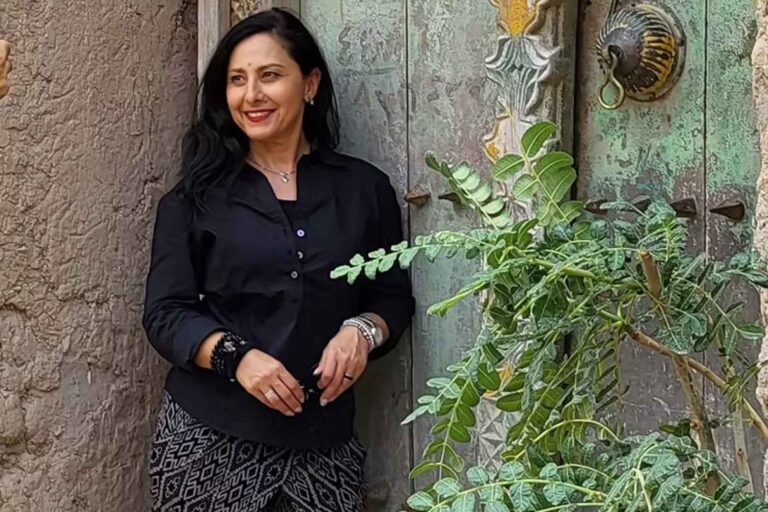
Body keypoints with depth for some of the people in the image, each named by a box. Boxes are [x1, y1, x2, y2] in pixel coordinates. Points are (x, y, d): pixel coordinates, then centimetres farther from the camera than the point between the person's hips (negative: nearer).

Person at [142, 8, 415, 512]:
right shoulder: (196, 196, 3)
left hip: (323, 439, 1)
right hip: (209, 435, 0)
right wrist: (236, 356, -18)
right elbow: (165, 312, -1)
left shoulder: (365, 187, 6)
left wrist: (363, 332, -11)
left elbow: (394, 296, 10)